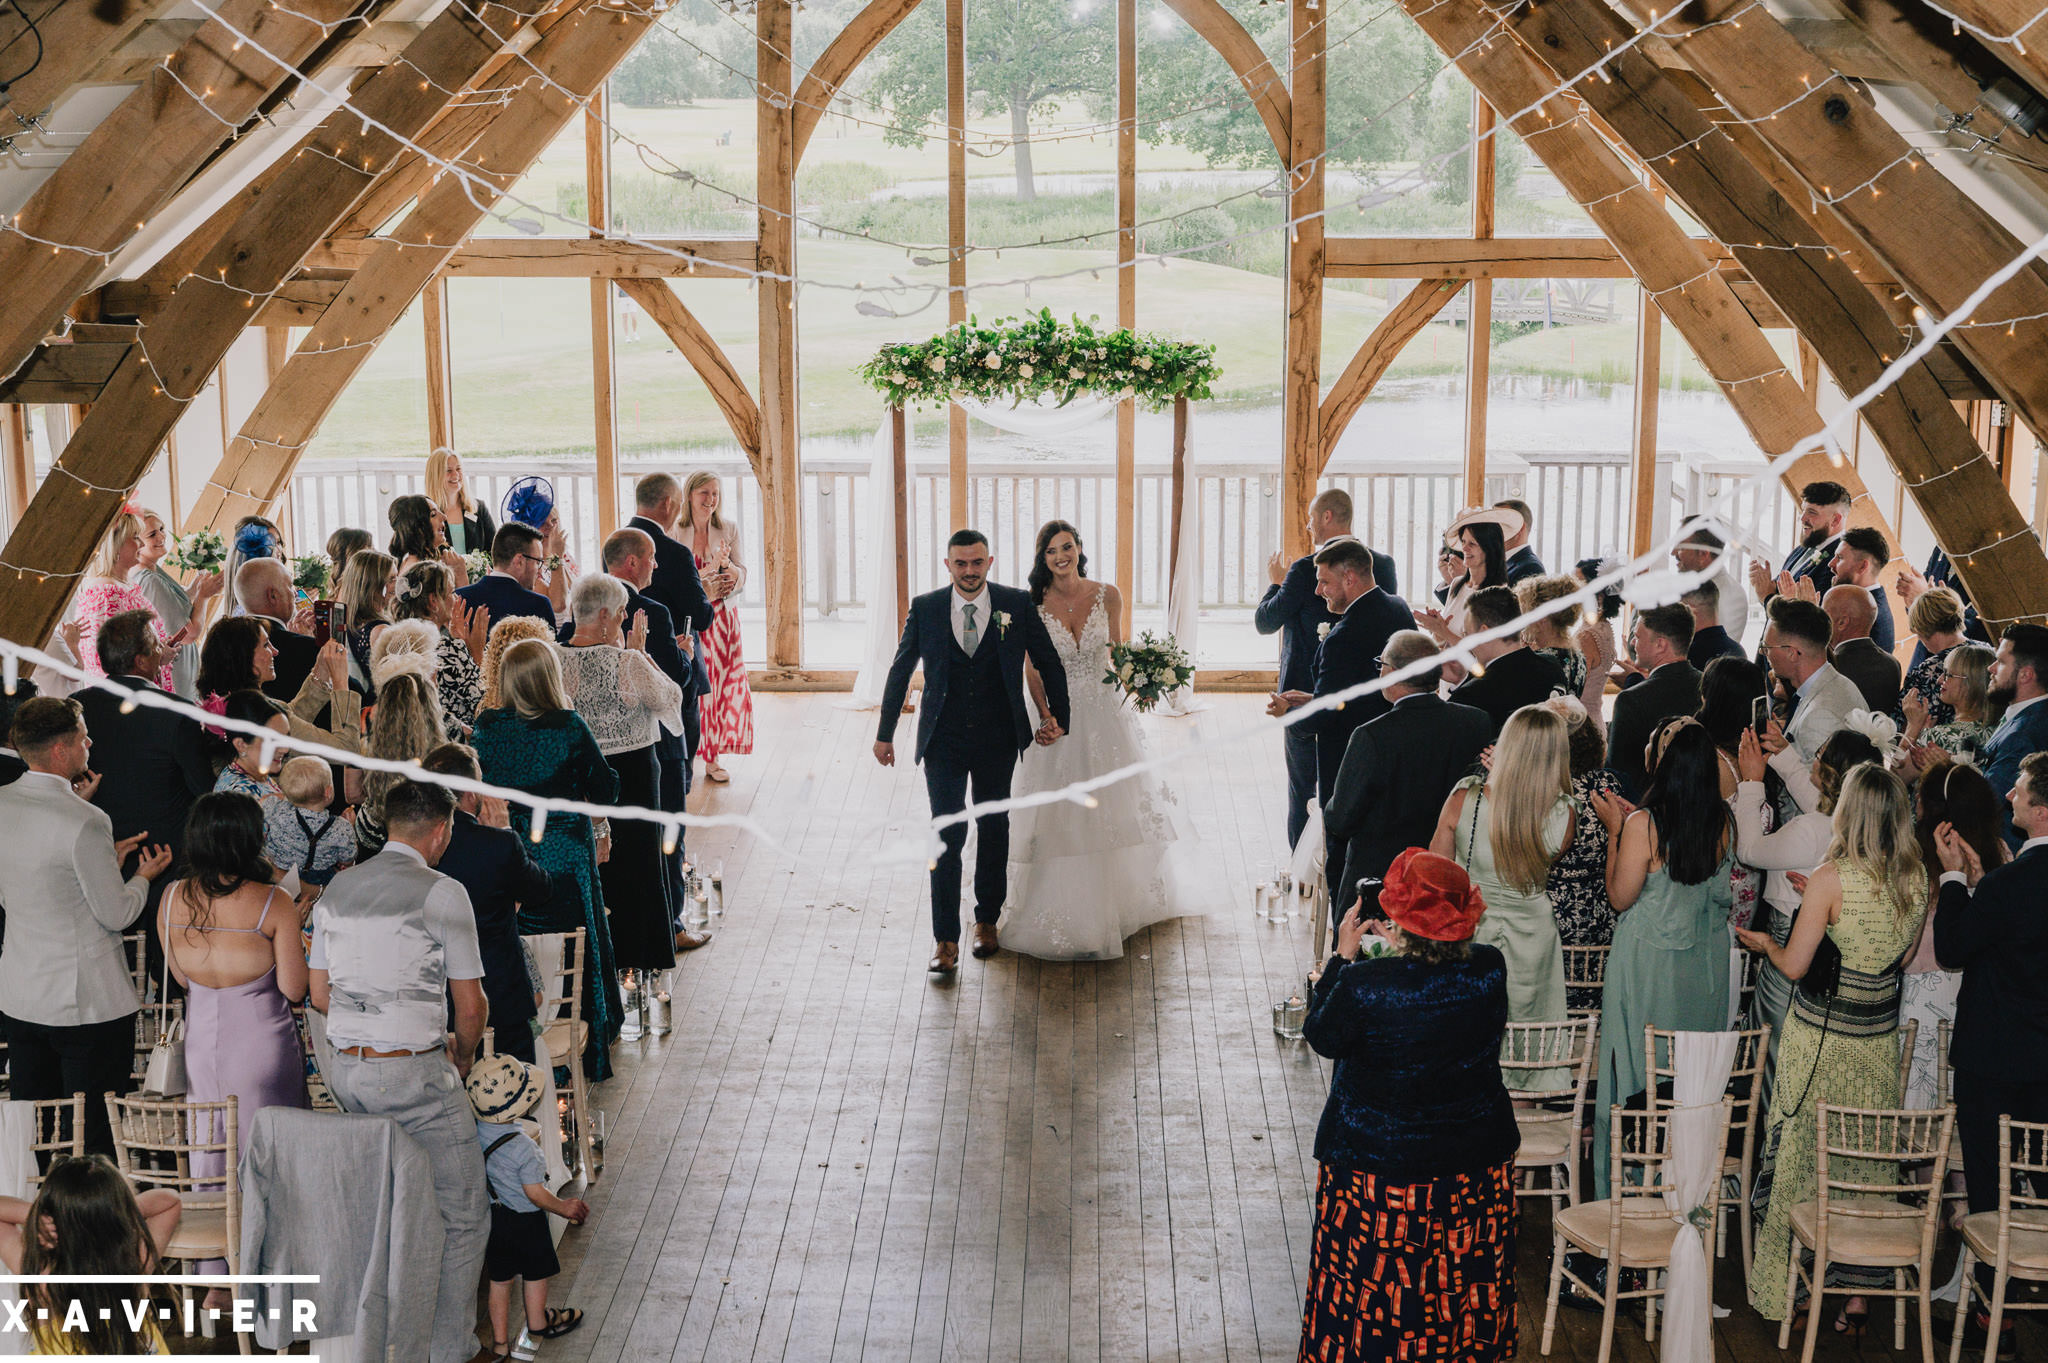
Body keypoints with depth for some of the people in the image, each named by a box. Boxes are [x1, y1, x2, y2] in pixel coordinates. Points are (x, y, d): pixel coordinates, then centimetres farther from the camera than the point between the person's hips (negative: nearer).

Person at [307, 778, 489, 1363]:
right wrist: (461, 1055, 13)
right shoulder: (443, 893, -11)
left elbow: (319, 995, 14)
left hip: (342, 1068, 7)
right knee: (464, 1218, 4)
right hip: (414, 1074, -7)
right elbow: (471, 1008, -6)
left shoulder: (337, 888, 8)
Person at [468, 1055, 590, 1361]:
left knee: (499, 1280, 18)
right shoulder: (522, 1147, -30)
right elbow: (535, 1193, -22)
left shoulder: (474, 1132, -13)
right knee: (536, 1275, 20)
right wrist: (564, 1208, -6)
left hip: (492, 1217, 5)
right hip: (525, 1221, -5)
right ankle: (537, 1324, 41)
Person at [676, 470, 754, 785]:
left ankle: (713, 759, 11)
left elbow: (741, 579, 4)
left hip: (721, 620, 3)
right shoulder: (673, 532, -2)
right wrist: (710, 569, -18)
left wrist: (726, 563, -17)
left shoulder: (729, 530, 5)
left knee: (720, 686, 2)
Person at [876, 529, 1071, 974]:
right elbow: (901, 671, 6)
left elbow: (1049, 663, 7)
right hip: (943, 741, -1)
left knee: (994, 829, 14)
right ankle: (946, 941, -4)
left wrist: (1059, 718, 4)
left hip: (998, 741, 1)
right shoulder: (925, 608, -2)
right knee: (948, 835, -7)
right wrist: (885, 733, 8)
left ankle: (987, 920, 32)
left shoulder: (1018, 605, -4)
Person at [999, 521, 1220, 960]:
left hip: (1105, 712, 2)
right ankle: (1065, 912, 13)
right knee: (1061, 814, 2)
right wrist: (1048, 719, -14)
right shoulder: (1033, 605, -6)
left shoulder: (1107, 596, -2)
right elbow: (1032, 672, -3)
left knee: (1116, 806, 11)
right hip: (1058, 715, -2)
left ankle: (1121, 901, 30)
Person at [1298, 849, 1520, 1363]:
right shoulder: (1490, 969, -15)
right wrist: (1405, 952, 9)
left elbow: (1321, 1036, -6)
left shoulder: (1364, 985, -26)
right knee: (1463, 1280, 22)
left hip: (1377, 1162, -4)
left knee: (1374, 1283, 15)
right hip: (1477, 1161, 4)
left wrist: (1342, 956, -1)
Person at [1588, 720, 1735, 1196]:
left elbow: (1620, 897, -12)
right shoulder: (1722, 824, -5)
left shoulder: (1643, 825, -21)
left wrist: (1615, 831, -5)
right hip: (1706, 961, 5)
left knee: (1637, 1074, 7)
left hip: (1649, 961, -5)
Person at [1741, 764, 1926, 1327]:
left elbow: (1794, 965, -12)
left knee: (1802, 1158, 8)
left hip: (1820, 1037, -4)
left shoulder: (1831, 879, -18)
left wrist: (1765, 943, 10)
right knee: (1867, 1165, 12)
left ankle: (1786, 1291, 17)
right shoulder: (1915, 878, -3)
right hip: (1880, 1037, 5)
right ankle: (1857, 1295, 18)